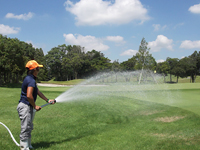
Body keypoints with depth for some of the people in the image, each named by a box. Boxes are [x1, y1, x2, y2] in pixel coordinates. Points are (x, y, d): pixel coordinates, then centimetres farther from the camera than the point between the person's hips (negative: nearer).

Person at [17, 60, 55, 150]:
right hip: (25, 106, -11)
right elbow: (29, 96, -28)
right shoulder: (31, 80, -19)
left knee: (29, 128, 19)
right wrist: (35, 106, -15)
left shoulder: (30, 79, 15)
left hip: (28, 107, 11)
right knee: (25, 129, -4)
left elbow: (38, 92, 25)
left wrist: (47, 100, 30)